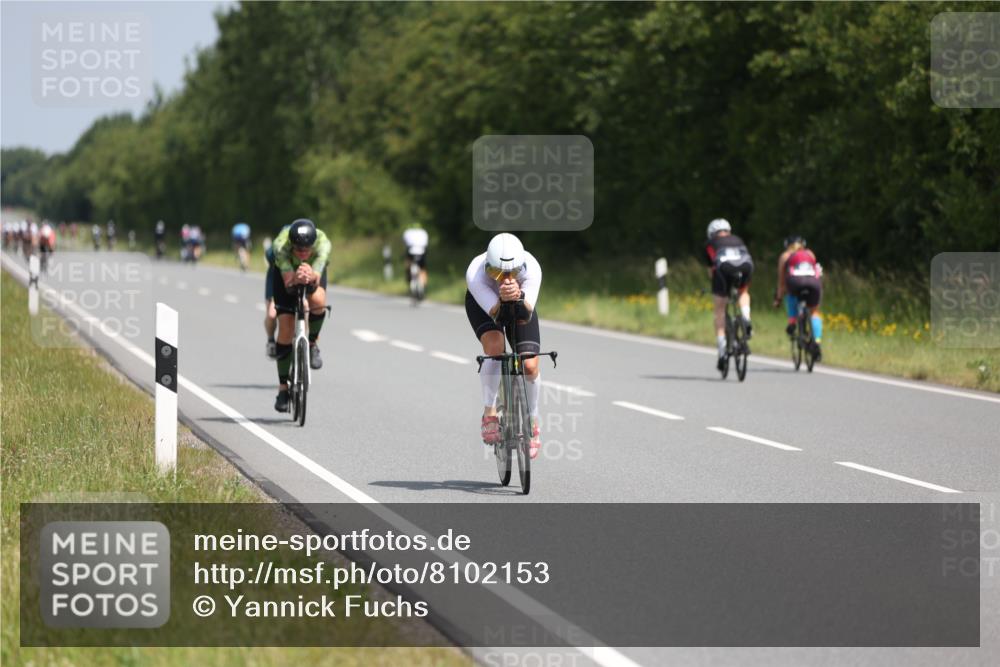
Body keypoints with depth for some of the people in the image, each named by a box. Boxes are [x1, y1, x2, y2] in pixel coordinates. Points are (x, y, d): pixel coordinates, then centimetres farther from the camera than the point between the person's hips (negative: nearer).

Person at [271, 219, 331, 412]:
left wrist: (311, 277, -72)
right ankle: (283, 387, 1)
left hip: (314, 270, 0)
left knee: (318, 301, -34)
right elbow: (287, 282, -47)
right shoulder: (280, 245, -40)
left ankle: (312, 345, -4)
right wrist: (295, 279, -70)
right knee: (286, 327, -10)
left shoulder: (322, 243, -39)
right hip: (286, 271, 0)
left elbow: (317, 278, -48)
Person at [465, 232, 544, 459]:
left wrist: (518, 296, -62)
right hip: (483, 303, -1)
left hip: (521, 303, 2)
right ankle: (489, 413, -13)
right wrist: (503, 298, -63)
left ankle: (533, 425, 13)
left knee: (530, 365, -12)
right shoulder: (475, 273, -41)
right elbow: (496, 314, -42)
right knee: (494, 347, -32)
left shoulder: (531, 268, -38)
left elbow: (526, 317, -42)